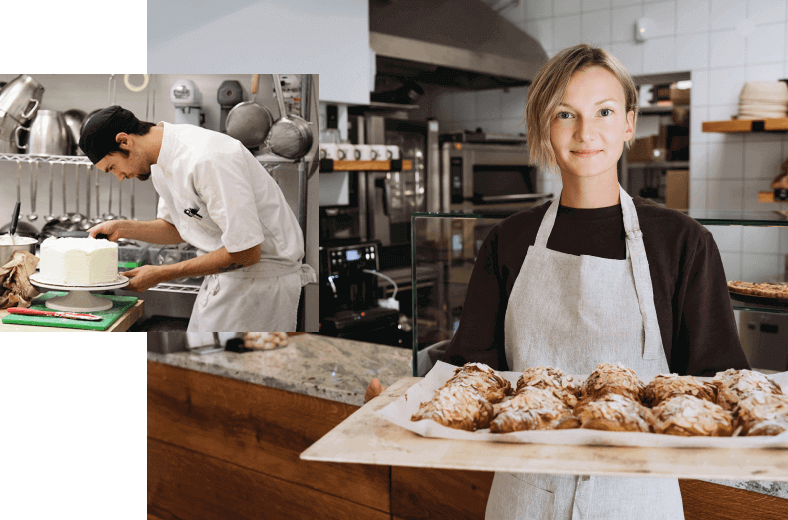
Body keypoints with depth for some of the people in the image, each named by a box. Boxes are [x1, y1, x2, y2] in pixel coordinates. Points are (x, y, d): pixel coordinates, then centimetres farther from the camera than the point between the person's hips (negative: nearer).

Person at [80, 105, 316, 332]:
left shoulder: (207, 159, -27)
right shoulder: (161, 159, 4)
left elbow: (246, 252, -26)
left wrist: (161, 274, -17)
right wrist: (122, 228, 1)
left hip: (262, 279, -9)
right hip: (223, 279, 9)